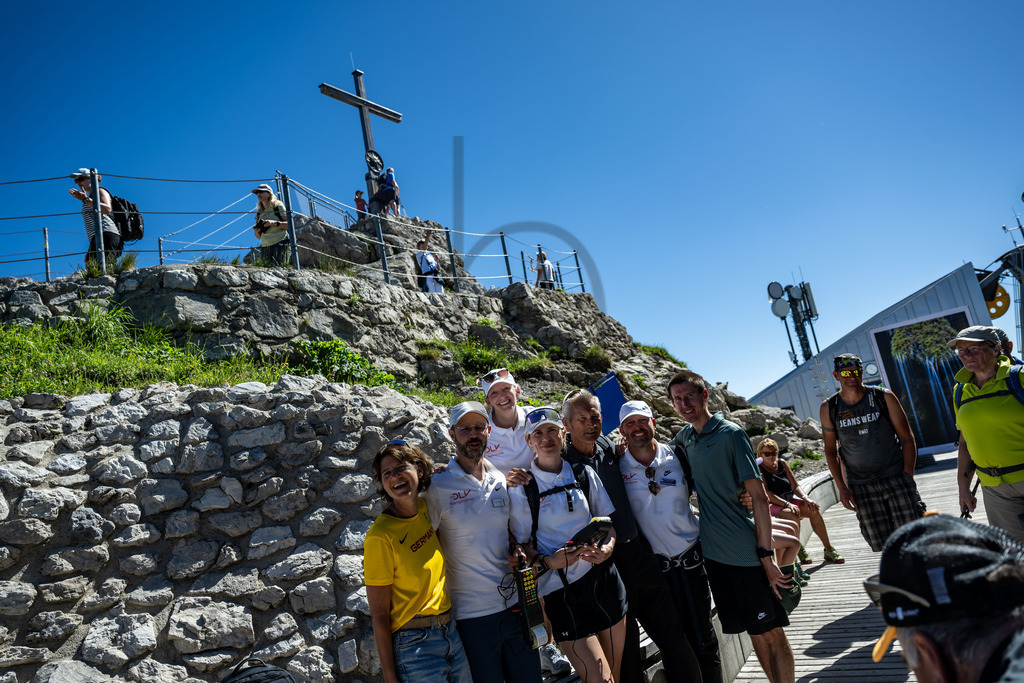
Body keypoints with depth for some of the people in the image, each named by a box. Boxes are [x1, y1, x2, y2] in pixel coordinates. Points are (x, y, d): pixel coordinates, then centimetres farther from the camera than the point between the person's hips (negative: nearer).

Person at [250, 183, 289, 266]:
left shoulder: (278, 207, 5)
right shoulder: (259, 213, 19)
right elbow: (259, 236, 21)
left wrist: (274, 223, -16)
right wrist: (256, 233, -2)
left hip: (279, 243, -5)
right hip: (264, 246, 5)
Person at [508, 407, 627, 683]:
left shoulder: (584, 474, 4)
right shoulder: (521, 488, -6)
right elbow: (521, 545, -1)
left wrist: (607, 547, -7)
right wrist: (548, 562, -20)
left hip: (604, 580, 4)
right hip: (561, 591, -3)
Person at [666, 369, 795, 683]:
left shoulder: (731, 434, -11)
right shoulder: (686, 436, 6)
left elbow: (759, 497, -12)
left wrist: (765, 555, -16)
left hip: (747, 553, -5)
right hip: (713, 553, 5)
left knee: (771, 631, 5)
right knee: (754, 633, 16)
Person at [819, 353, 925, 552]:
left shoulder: (884, 397, -3)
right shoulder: (828, 408, -1)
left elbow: (907, 438, 2)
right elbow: (830, 450, 8)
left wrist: (908, 476, -6)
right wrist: (842, 488, 3)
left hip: (896, 476, -1)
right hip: (860, 486, 1)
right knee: (882, 543, 2)